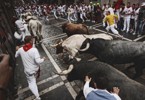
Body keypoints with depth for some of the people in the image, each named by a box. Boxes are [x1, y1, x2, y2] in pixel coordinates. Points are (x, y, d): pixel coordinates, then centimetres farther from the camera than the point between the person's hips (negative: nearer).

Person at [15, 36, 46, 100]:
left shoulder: (20, 49, -13)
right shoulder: (34, 50, -28)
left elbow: (15, 56, 7)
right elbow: (38, 61, -32)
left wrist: (17, 50, 26)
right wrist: (43, 59, -12)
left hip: (28, 70, 1)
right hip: (36, 69, 0)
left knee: (31, 83, 14)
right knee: (34, 77, 33)